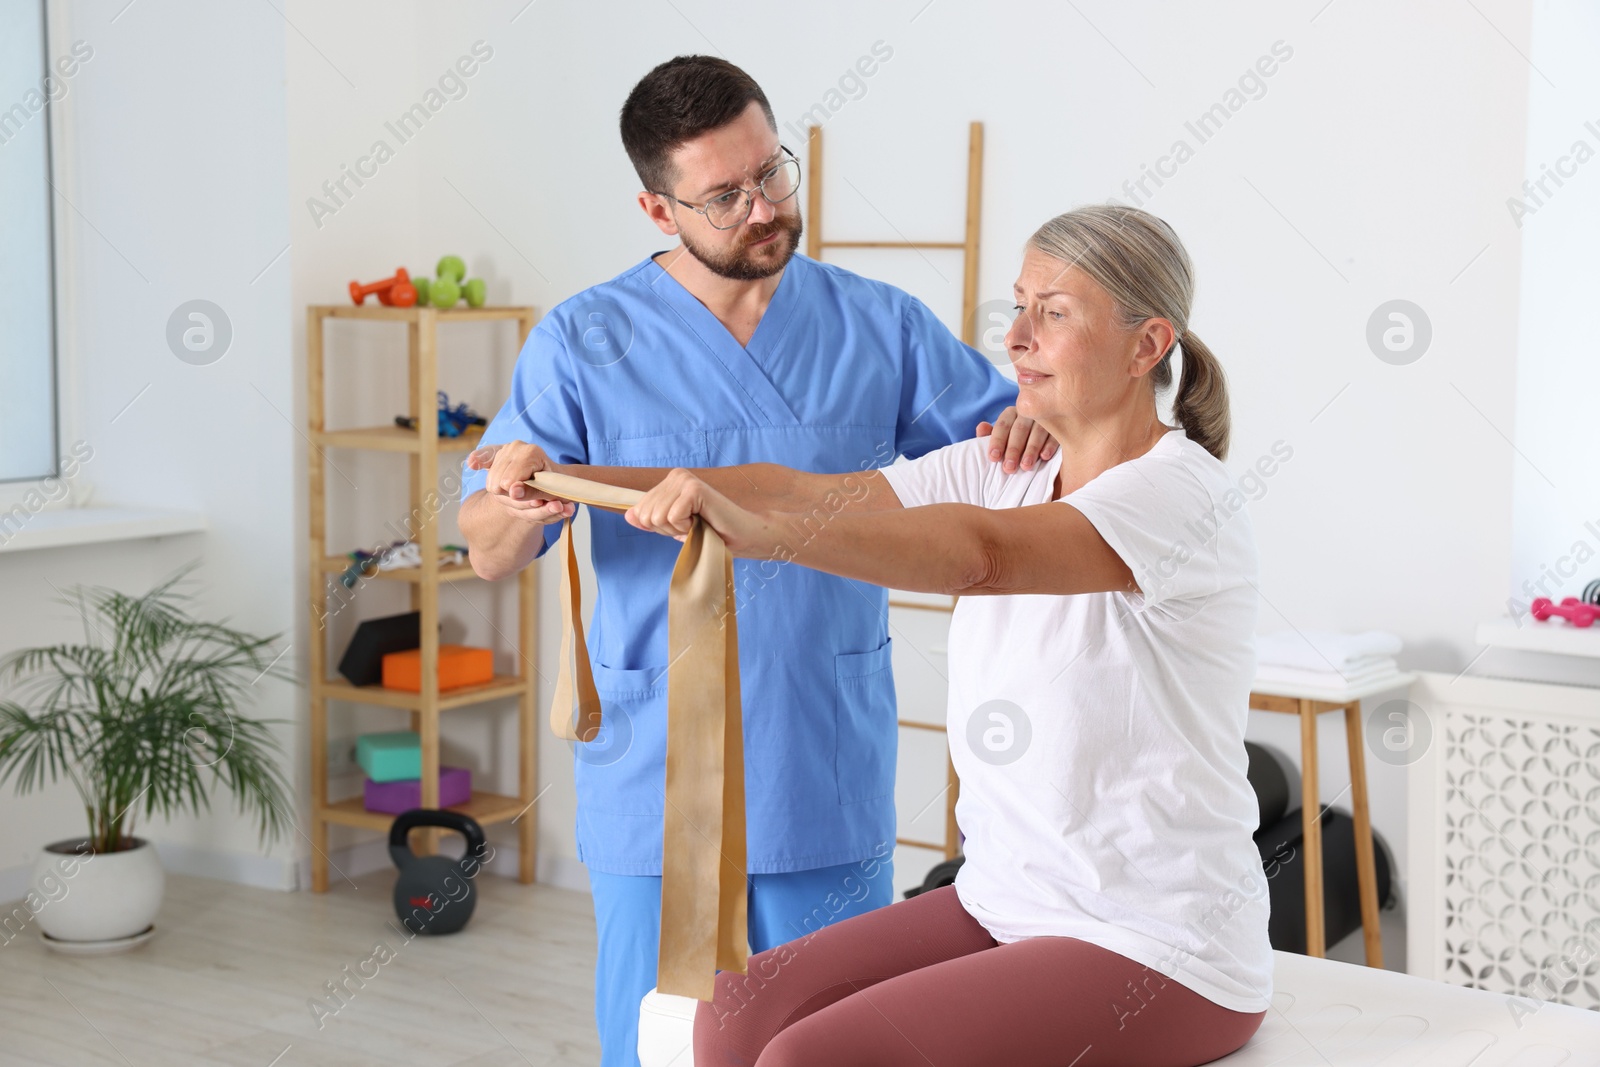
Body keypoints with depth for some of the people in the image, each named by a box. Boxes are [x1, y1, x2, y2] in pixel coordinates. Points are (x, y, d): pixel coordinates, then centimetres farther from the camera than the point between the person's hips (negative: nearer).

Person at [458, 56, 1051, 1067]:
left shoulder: (880, 326, 4)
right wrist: (515, 503, -26)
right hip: (658, 790, -1)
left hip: (834, 787, 2)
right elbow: (492, 555, -2)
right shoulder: (586, 341, -1)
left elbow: (1004, 436, 9)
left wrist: (1027, 427, -15)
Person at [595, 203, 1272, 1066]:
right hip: (1001, 906, 7)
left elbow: (978, 551, -36)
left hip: (1156, 955, -7)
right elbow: (810, 492, -2)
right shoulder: (1002, 473, 7)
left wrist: (760, 533, -49)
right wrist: (580, 480, -10)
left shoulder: (1180, 493, -17)